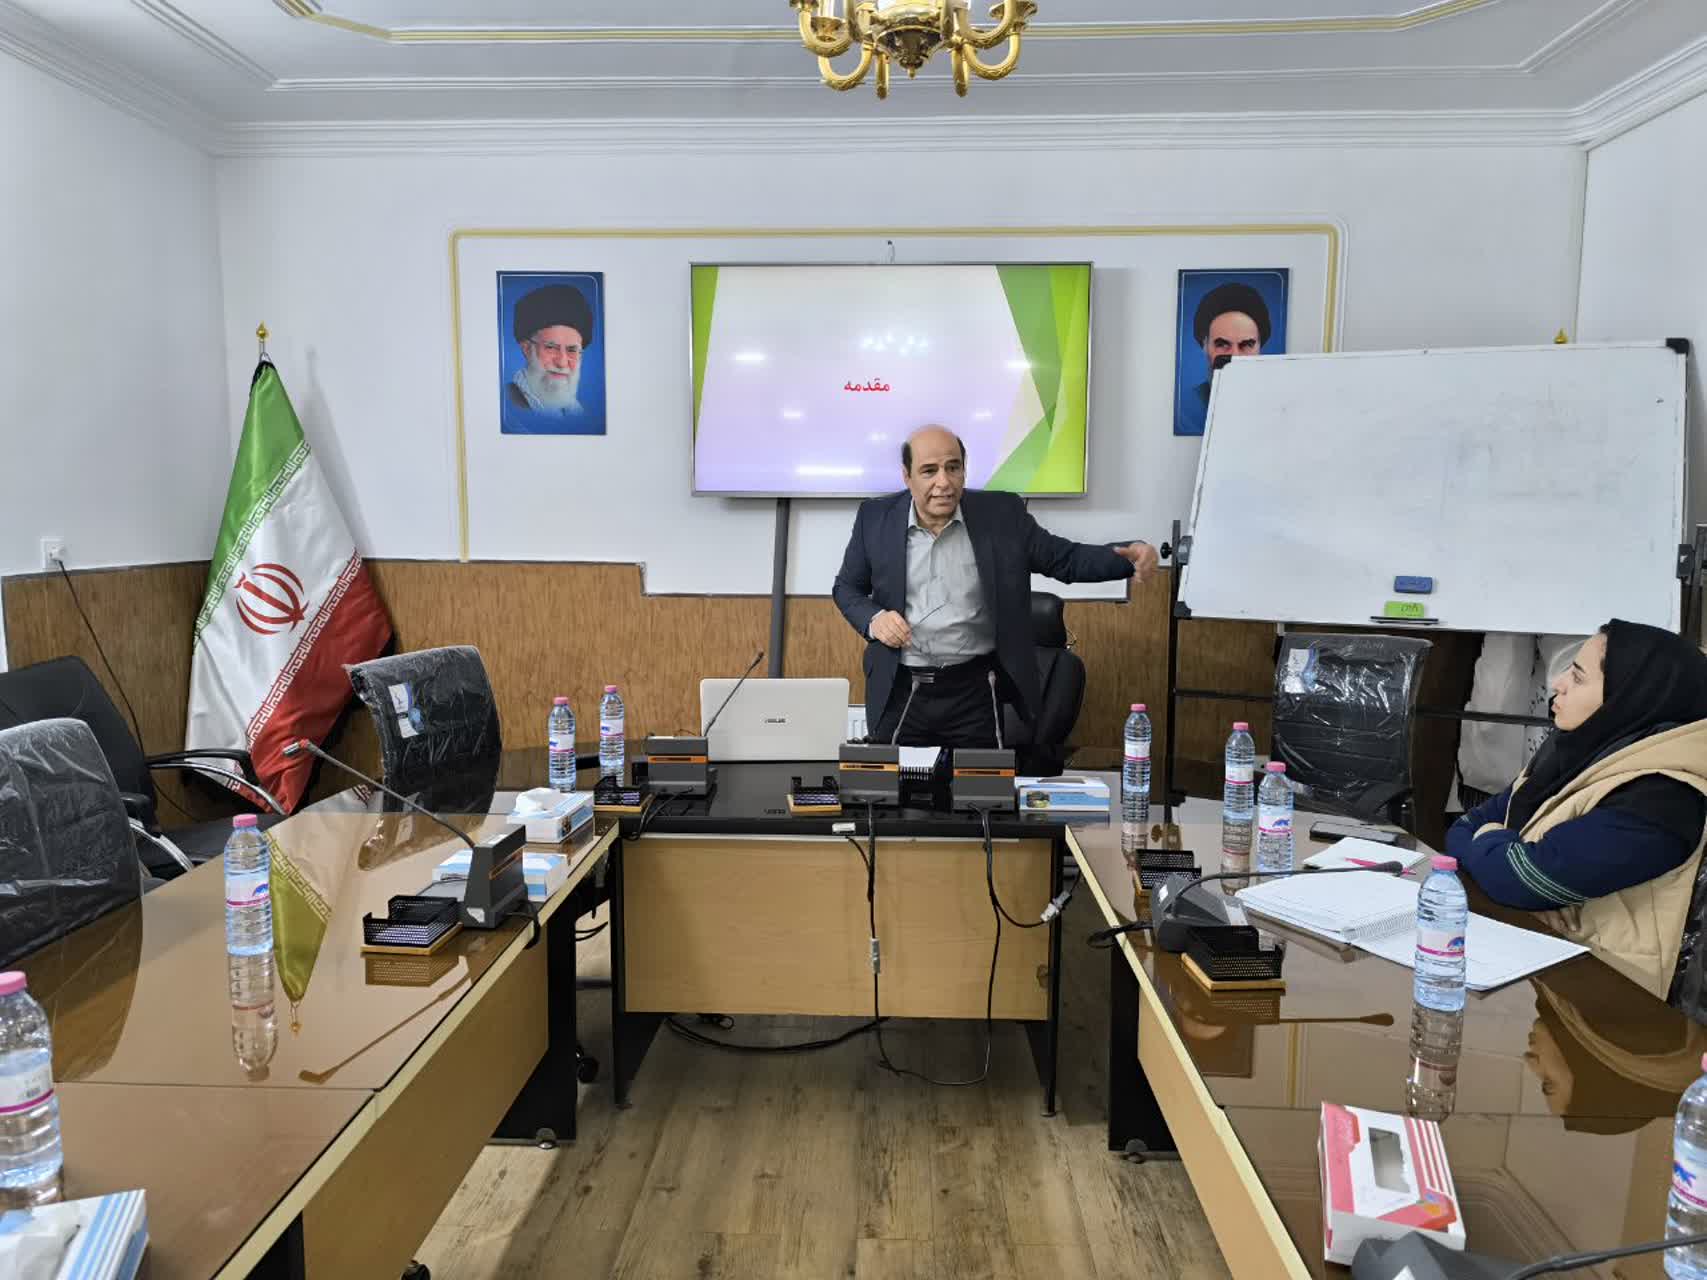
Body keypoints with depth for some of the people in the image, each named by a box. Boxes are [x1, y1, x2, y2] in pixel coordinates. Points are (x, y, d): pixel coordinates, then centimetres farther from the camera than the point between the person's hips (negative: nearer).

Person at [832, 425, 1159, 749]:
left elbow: (1067, 560, -1)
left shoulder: (1002, 514, -4)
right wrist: (872, 619, -12)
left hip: (975, 691, 0)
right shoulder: (876, 517, -2)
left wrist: (1130, 557, -18)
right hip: (899, 691, 1)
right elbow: (847, 587, 9)